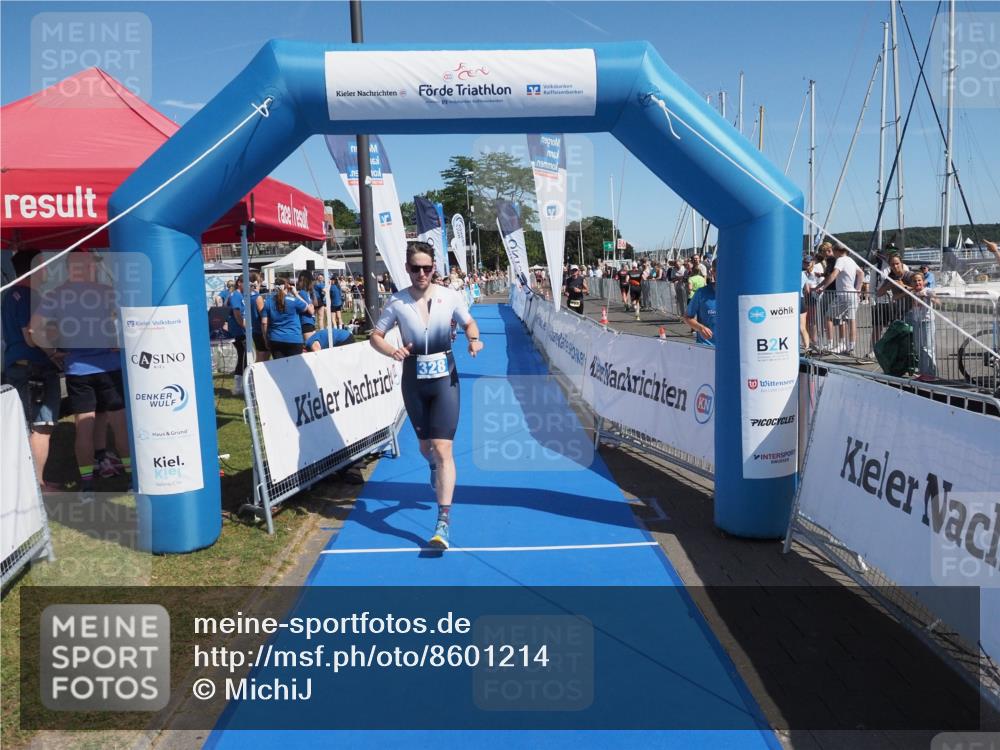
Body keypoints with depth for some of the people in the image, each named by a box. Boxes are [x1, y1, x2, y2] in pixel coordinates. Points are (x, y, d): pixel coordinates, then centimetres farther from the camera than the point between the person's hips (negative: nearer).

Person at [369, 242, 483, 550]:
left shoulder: (450, 297, -6)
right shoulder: (397, 302, -6)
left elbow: (469, 323, 10)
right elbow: (376, 335, 1)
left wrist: (474, 339, -12)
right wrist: (391, 351, -20)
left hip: (445, 379, -2)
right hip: (413, 382, 2)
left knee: (442, 450, -11)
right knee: (425, 447, 18)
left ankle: (443, 523, -8)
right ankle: (434, 467, 58)